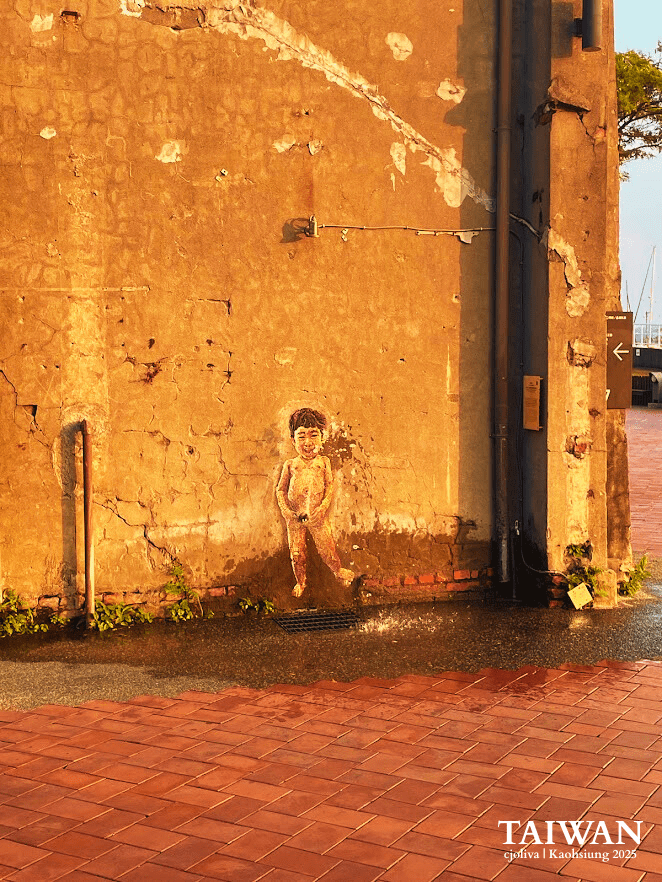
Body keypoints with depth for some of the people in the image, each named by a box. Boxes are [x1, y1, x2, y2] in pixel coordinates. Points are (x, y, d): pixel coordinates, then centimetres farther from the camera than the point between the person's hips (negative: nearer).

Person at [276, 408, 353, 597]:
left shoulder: (323, 462, 2)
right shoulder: (290, 465, 2)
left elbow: (330, 485, 1)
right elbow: (280, 489, 6)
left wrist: (324, 505, -12)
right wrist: (284, 509, -8)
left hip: (317, 516, -1)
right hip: (295, 517, 1)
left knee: (326, 548, 5)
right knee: (296, 553, 8)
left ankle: (338, 570, 34)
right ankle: (300, 582, 30)